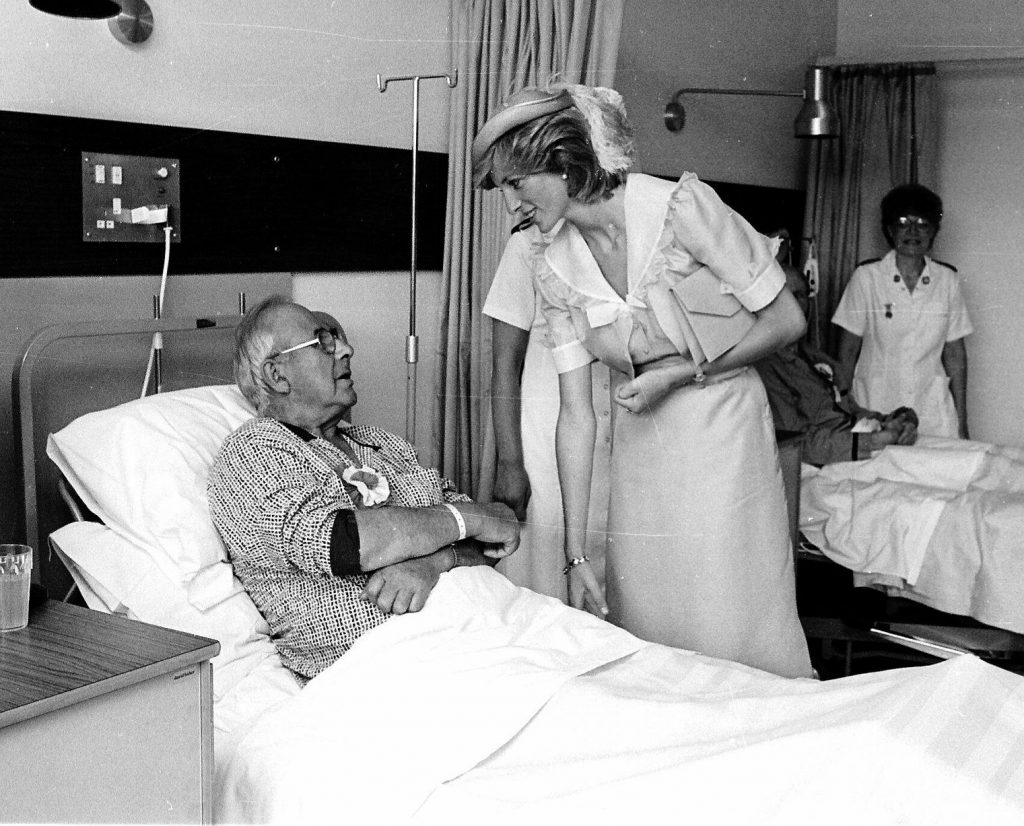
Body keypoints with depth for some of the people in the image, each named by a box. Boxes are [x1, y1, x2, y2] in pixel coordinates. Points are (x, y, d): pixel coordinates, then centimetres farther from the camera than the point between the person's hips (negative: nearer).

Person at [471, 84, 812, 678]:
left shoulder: (682, 207, -17)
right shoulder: (551, 262, -3)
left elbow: (787, 321, -9)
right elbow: (576, 415, -3)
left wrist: (684, 372, -17)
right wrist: (576, 555, -5)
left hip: (721, 430, -4)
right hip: (640, 441, 4)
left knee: (736, 635, 0)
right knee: (642, 636, 9)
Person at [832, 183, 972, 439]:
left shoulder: (948, 280, 5)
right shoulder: (866, 277, -2)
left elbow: (955, 354, 9)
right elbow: (848, 349, 1)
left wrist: (962, 422, 7)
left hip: (932, 414, 2)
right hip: (874, 412, -2)